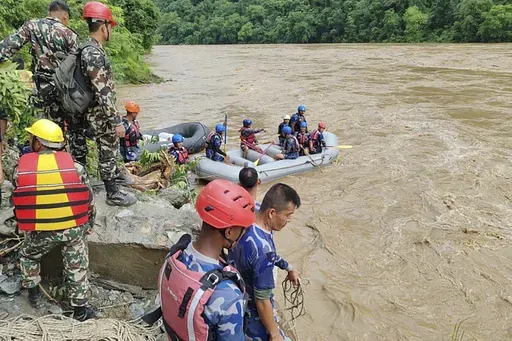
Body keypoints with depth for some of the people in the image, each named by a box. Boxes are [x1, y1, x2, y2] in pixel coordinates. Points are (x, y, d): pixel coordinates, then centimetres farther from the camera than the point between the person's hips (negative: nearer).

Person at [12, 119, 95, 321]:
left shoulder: (21, 169, -4)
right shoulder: (74, 166, -6)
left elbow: (18, 202, 6)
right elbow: (88, 200, 0)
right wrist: (88, 227, 15)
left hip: (39, 231, 1)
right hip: (73, 228, 0)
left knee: (28, 256, 30)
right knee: (76, 267, 14)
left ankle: (34, 295, 40)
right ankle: (80, 309, 23)